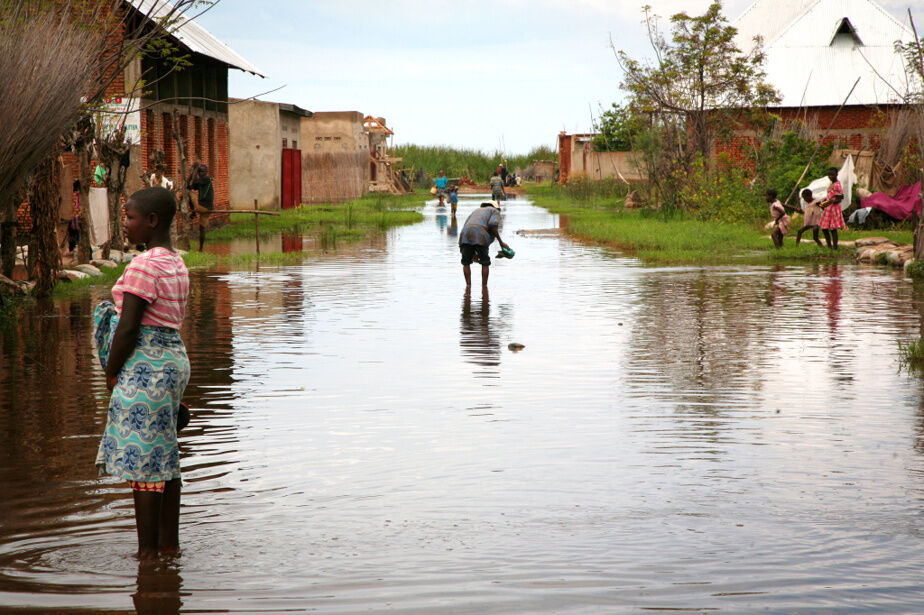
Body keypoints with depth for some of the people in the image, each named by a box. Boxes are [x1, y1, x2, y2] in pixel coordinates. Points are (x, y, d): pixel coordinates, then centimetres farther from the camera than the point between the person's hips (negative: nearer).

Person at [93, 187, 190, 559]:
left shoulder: (143, 266, -16)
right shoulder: (177, 264, 13)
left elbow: (128, 328, -18)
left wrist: (111, 374, -6)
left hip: (144, 367, -10)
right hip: (175, 358, 10)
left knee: (141, 462, -4)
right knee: (165, 458, 15)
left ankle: (147, 551, 0)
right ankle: (170, 542, 20)